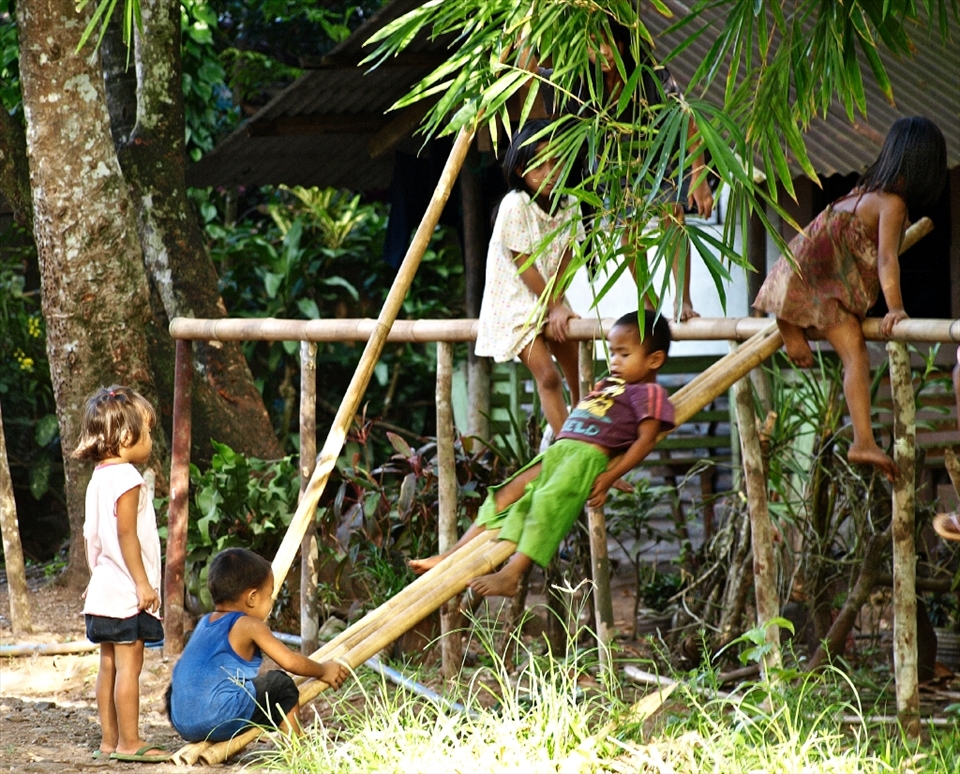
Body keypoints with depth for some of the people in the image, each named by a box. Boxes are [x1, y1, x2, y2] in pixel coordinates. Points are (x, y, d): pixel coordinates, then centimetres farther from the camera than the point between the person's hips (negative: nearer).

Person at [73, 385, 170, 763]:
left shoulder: (98, 478, 13)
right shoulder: (126, 477, -15)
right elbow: (126, 534, -19)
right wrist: (143, 582, -17)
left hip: (104, 587, 9)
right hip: (125, 590, -9)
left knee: (110, 664, 10)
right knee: (129, 664, -7)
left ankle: (109, 741, 13)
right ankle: (130, 743, -6)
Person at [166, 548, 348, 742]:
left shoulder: (204, 623, 20)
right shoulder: (248, 626, -2)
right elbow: (291, 662, -1)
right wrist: (323, 671, 17)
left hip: (183, 725, 7)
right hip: (221, 721, -7)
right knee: (282, 684, 8)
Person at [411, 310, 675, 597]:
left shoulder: (648, 393, 2)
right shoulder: (608, 385, 29)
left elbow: (646, 439, -10)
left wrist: (609, 477, -17)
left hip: (589, 457, -10)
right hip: (558, 452, 10)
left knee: (547, 501, -32)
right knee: (505, 496, 1)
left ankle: (511, 574, -44)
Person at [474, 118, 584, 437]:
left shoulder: (568, 204, -2)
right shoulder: (515, 206, -21)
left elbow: (564, 259, -1)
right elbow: (523, 265, -19)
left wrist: (557, 302, -14)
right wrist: (553, 308, -17)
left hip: (551, 302, 7)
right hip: (515, 305, -7)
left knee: (580, 377, 6)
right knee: (547, 376, -17)